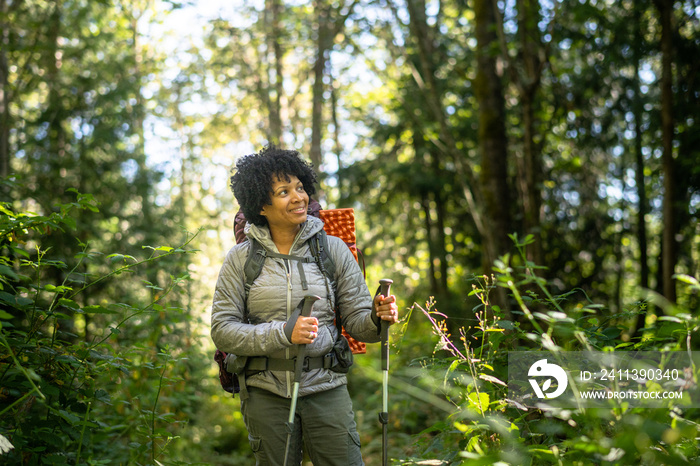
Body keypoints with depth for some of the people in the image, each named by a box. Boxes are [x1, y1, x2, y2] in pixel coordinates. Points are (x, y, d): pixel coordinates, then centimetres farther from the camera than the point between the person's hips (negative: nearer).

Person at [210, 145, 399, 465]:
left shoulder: (333, 249, 2)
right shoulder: (240, 259, -1)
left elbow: (357, 320, 2)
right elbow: (222, 331, -6)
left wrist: (378, 316, -21)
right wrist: (283, 333, -19)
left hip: (325, 387, 0)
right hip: (266, 392, 0)